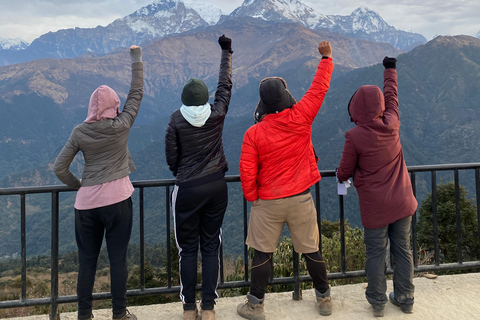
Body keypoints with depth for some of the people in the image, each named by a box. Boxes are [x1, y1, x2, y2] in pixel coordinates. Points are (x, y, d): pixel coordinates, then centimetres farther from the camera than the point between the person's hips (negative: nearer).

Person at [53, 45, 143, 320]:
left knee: (87, 260, 12)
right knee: (118, 258, 7)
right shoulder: (122, 125, -6)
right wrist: (136, 58, 15)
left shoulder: (80, 132, 0)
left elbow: (60, 168, 1)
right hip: (117, 200, -2)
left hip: (86, 202, 3)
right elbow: (137, 91, 5)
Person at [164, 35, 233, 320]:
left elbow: (171, 159, -2)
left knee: (188, 249, 9)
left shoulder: (176, 121, -8)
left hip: (187, 190, -2)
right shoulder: (217, 114, -4)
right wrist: (227, 52, 24)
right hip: (216, 187, 2)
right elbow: (225, 84, 11)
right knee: (211, 248, 10)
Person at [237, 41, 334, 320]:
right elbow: (319, 88, 3)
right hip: (301, 199, 2)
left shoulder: (254, 133, -12)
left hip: (268, 202, -1)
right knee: (311, 250, 15)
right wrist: (326, 58, 16)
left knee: (263, 254, 11)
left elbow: (247, 173, -10)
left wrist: (252, 198, 7)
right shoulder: (300, 118, -10)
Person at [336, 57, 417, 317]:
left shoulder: (355, 136, -19)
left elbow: (345, 172, -9)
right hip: (402, 202, 4)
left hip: (375, 207, -4)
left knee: (375, 253, 10)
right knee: (402, 249, 15)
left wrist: (341, 175, 16)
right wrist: (390, 69, 30)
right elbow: (391, 96, 13)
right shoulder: (391, 124, -7)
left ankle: (377, 301, 22)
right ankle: (405, 299, 28)